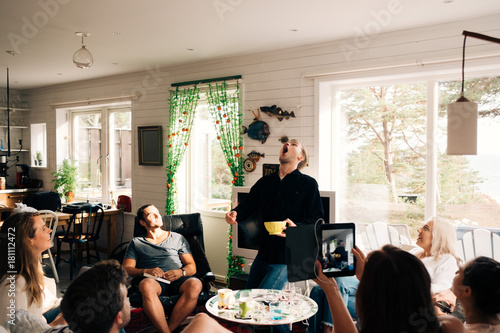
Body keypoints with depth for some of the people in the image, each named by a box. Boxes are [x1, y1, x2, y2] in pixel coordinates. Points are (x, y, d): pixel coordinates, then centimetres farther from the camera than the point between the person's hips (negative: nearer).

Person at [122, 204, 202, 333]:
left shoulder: (178, 238, 23)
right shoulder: (136, 243, 22)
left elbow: (192, 267, 17)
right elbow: (126, 269, 9)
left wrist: (181, 272, -7)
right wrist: (146, 271, -11)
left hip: (178, 280, 1)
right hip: (154, 280, -1)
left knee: (195, 284, -33)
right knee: (146, 285, -38)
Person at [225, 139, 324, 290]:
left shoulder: (308, 184, 1)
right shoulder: (265, 182, 15)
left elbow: (316, 220, -4)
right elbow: (247, 205, 13)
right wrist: (235, 213, -9)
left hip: (288, 256, -5)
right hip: (264, 253, 5)